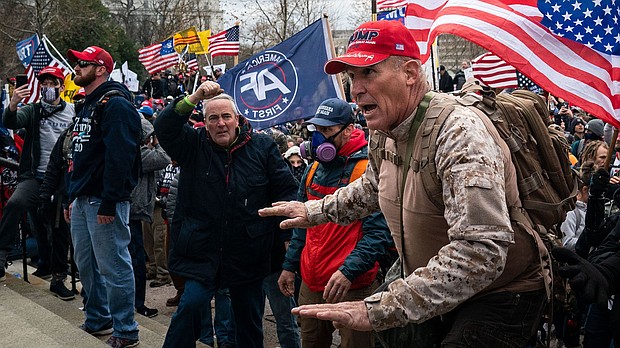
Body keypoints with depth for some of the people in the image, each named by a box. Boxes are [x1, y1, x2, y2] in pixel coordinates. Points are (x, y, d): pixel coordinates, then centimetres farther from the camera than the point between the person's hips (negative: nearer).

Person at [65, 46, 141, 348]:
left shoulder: (115, 105, -13)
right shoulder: (87, 106, 19)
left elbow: (119, 157, -22)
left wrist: (109, 204, -25)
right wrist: (72, 197, 20)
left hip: (104, 201, -10)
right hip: (82, 199, 10)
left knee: (113, 266, -5)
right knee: (86, 263, 17)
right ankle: (97, 320, 30)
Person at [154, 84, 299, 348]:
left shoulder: (262, 147, 1)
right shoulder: (194, 146, 2)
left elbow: (286, 189, 4)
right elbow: (164, 129, -16)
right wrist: (193, 99, -26)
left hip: (248, 255, 1)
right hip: (203, 253, -1)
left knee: (250, 321, 13)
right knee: (191, 305, -17)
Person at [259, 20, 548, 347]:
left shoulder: (459, 133, -27)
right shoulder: (386, 132, 1)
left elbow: (481, 251, -38)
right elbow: (371, 187, 26)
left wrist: (377, 310, -40)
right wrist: (314, 211, 20)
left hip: (502, 293, -8)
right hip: (439, 291, 8)